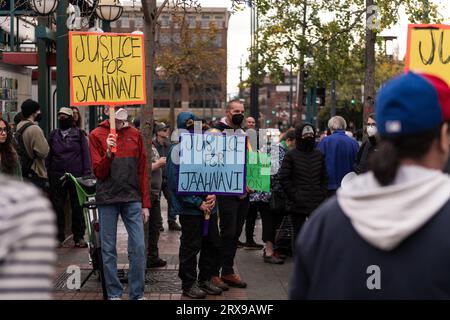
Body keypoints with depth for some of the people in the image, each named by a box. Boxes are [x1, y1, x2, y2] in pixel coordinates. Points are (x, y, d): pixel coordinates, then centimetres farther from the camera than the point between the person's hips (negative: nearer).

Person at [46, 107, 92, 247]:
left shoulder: (79, 134, 4)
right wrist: (48, 174, 3)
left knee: (77, 207, 2)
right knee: (57, 207, 4)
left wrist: (86, 174, -8)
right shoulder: (53, 135, 12)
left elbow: (86, 154, 0)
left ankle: (79, 237, 10)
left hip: (76, 176, -2)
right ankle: (59, 236, 13)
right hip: (57, 177, 3)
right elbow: (48, 156, 13)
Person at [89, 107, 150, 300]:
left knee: (138, 248, -3)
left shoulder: (135, 134, 8)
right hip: (107, 199, -2)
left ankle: (137, 294, 8)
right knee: (109, 249, 4)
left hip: (132, 199, 2)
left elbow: (142, 171, 9)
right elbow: (99, 173, -3)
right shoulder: (97, 135, 1)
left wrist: (145, 204, 5)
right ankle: (114, 293, 15)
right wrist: (108, 152, -20)